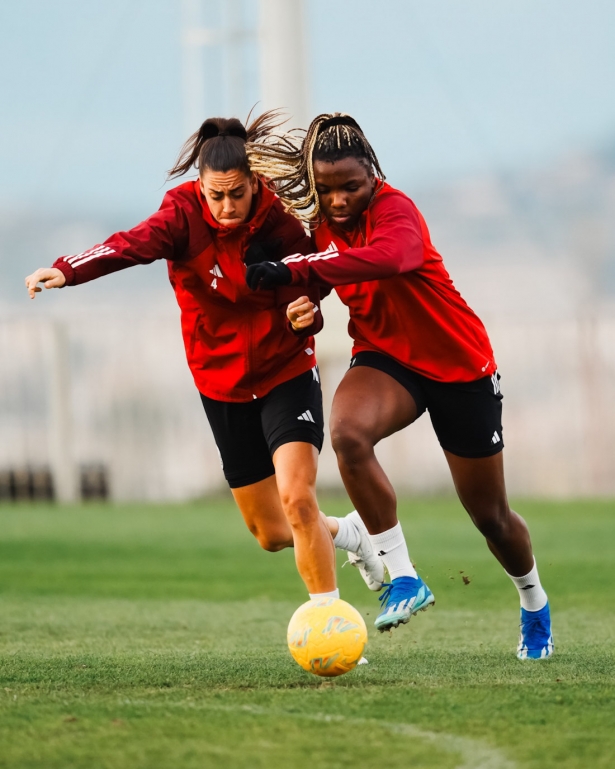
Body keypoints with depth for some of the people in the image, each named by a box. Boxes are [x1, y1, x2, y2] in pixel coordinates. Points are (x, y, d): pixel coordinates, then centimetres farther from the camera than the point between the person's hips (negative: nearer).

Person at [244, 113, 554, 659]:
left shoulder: (395, 209, -25)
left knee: (490, 516, 8)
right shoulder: (322, 226, -4)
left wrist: (295, 272, -53)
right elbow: (315, 283, 13)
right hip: (386, 358, 4)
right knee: (347, 433, -33)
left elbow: (391, 257, -48)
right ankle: (403, 576, -24)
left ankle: (535, 604, 40)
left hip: (459, 364, -4)